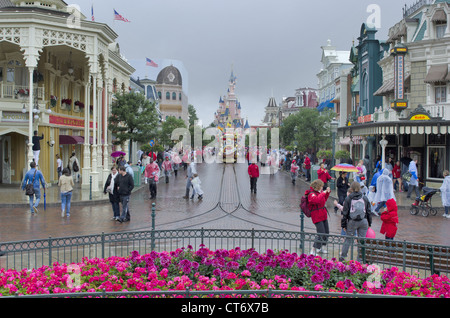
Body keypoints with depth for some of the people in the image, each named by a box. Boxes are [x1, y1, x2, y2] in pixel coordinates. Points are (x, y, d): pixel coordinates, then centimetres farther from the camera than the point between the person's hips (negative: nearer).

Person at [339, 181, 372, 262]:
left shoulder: (348, 199, -4)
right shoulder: (365, 199, 2)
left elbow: (345, 213, -3)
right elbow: (369, 212, 8)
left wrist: (343, 225, 5)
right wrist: (369, 224, 18)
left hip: (352, 222, -1)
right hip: (363, 222, 1)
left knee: (348, 239, 9)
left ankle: (342, 256, 14)